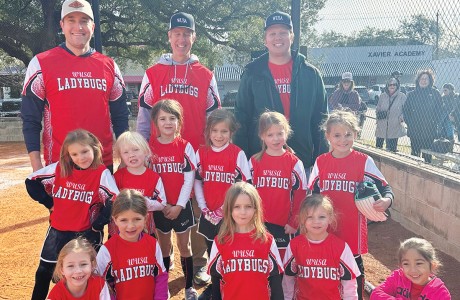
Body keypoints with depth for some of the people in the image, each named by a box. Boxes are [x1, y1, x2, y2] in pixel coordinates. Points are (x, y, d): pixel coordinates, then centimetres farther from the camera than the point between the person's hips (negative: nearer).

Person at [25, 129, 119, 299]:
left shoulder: (102, 173, -14)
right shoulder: (58, 169, -2)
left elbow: (115, 202, -19)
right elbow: (31, 182, 6)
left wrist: (97, 225, -15)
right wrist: (48, 202, 0)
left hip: (87, 234, -4)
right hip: (57, 232, 4)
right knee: (44, 272, 18)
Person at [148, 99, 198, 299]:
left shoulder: (185, 147, -6)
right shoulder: (151, 148, -3)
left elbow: (189, 179, -8)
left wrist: (179, 205, -13)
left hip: (182, 205, -1)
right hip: (160, 206, 1)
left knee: (184, 245, 9)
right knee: (164, 246, 13)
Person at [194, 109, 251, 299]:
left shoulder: (238, 154, -9)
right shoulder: (201, 153, 1)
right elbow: (197, 182, 5)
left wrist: (226, 209, -12)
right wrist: (204, 209, -4)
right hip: (209, 214, 3)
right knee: (212, 251, 16)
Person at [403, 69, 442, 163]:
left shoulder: (435, 93, 1)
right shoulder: (412, 94, 6)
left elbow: (440, 110, 2)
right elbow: (405, 109, 9)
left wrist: (434, 122, -5)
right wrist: (409, 122, -1)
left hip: (429, 131, -1)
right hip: (414, 130, 2)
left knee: (427, 155, 4)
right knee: (414, 153, 7)